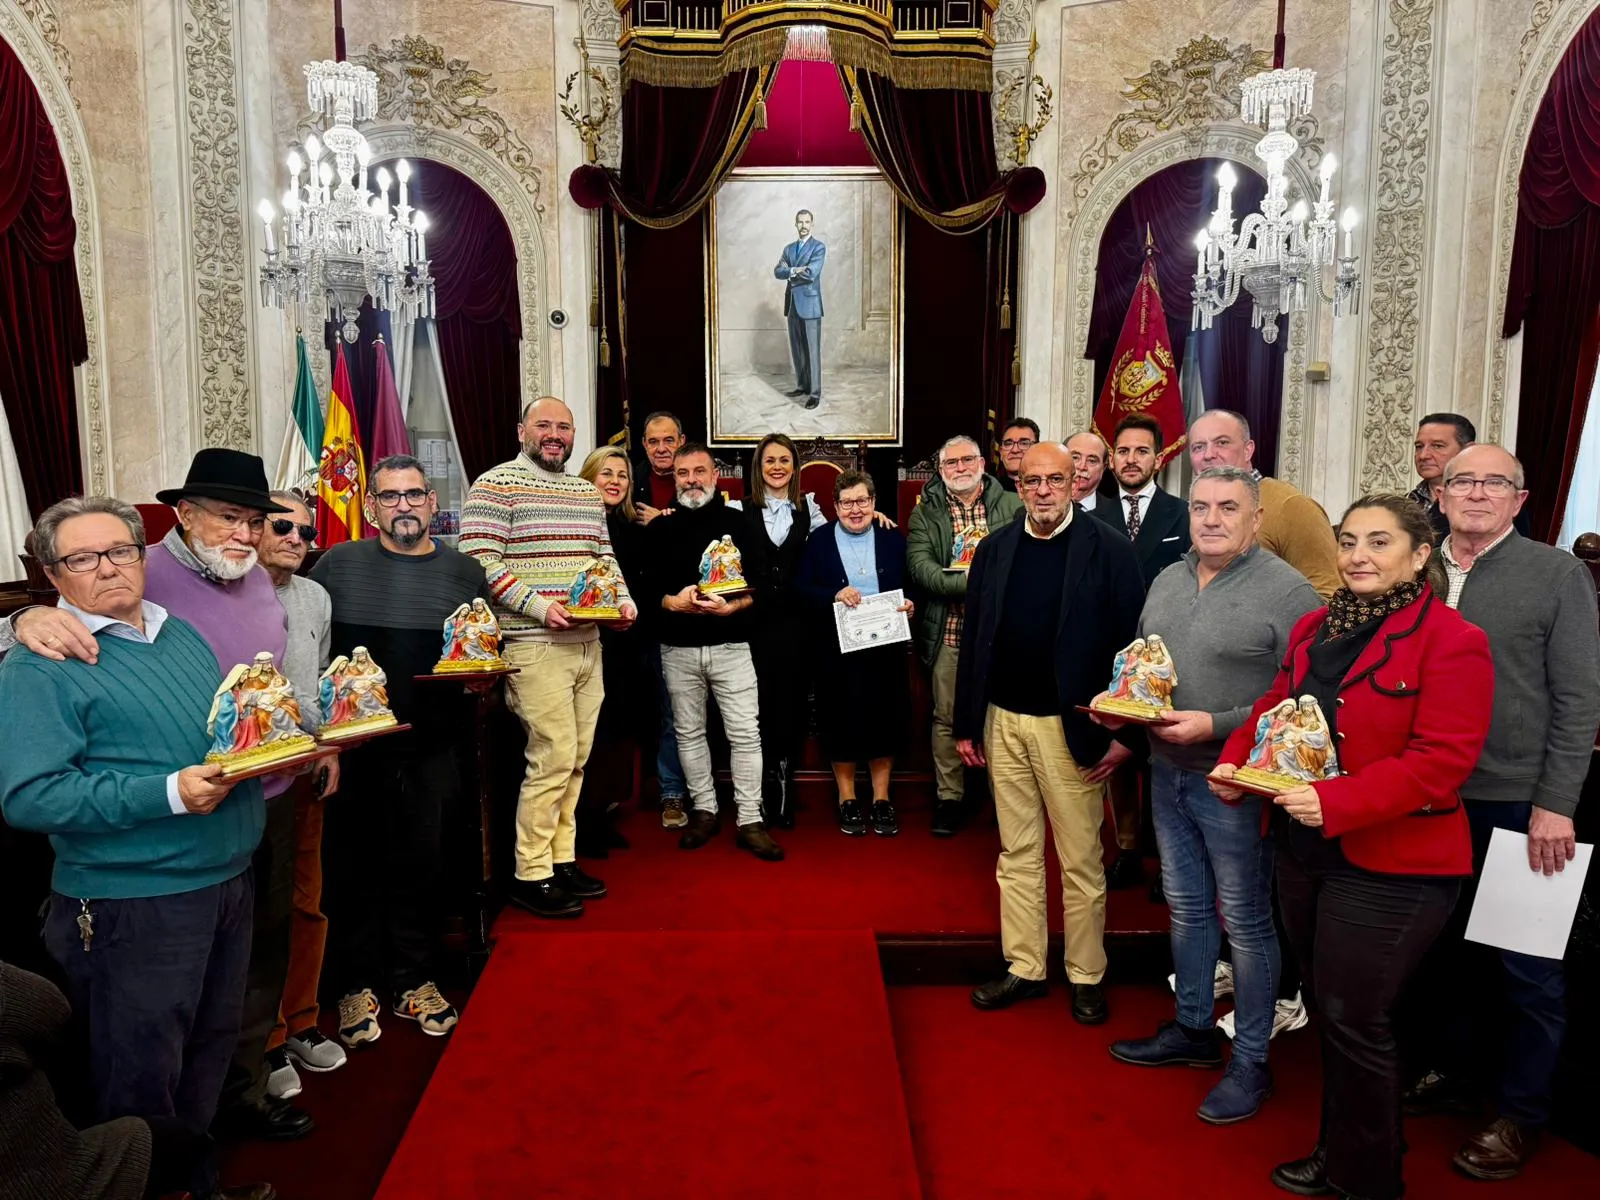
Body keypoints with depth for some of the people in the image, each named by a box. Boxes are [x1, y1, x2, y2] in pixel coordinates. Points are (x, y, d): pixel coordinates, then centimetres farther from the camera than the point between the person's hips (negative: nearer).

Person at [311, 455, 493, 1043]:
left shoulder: (464, 572, 8)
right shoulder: (338, 564, 2)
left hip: (431, 747, 2)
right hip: (354, 746, -1)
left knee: (421, 864, 9)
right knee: (353, 867, 6)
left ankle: (415, 981, 24)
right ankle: (355, 986, 22)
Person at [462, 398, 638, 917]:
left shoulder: (587, 493, 18)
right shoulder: (496, 485, -5)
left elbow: (604, 556, 23)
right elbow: (480, 562, -13)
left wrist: (624, 600, 4)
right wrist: (538, 606, -21)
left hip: (588, 644, 7)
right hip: (535, 647, -7)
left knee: (576, 758, 10)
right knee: (554, 757, -9)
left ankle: (562, 859, 22)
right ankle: (531, 876, 3)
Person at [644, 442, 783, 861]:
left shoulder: (737, 522, 3)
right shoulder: (660, 529, 7)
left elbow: (760, 584, -1)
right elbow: (647, 589, 3)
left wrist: (730, 606, -19)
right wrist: (673, 602, -17)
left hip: (731, 646, -2)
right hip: (678, 649, 2)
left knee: (745, 733, -4)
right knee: (689, 732, 10)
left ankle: (750, 820, 3)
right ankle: (704, 810, 23)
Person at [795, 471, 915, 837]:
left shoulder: (894, 540, 7)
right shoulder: (818, 542, 2)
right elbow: (802, 591, -4)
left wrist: (910, 607, -12)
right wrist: (833, 595, -20)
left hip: (884, 648, 1)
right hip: (837, 652, -1)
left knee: (884, 721, 5)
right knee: (842, 723, 4)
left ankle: (881, 800, 20)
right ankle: (847, 800, 20)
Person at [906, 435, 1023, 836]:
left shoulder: (1012, 506, 6)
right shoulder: (925, 513, 5)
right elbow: (919, 566, -9)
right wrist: (969, 583, -21)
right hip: (949, 633, 0)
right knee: (947, 716, 7)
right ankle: (949, 797, 19)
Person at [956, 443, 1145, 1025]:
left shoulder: (1109, 550, -6)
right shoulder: (995, 549, 5)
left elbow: (1132, 642, -8)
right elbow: (974, 638, 6)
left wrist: (1124, 733, -11)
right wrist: (966, 724, 5)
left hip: (1071, 728, -4)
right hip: (1003, 721, 4)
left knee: (1081, 860, 8)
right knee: (1017, 855, 13)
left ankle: (1086, 976, 24)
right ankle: (1024, 967, 26)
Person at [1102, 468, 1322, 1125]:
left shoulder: (1289, 592, -15)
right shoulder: (1167, 580, 8)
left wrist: (1215, 725, -24)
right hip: (1167, 773, 7)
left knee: (1246, 921, 6)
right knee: (1186, 908, 19)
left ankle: (1251, 1061, 23)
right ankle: (1193, 1030, 36)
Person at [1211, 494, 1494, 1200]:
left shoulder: (1450, 641, -13)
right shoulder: (1314, 629, 10)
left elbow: (1442, 758, -21)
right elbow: (1276, 708, 17)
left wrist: (1337, 802, -29)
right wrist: (1235, 760, -1)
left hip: (1392, 867, -7)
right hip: (1304, 850, 7)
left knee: (1353, 1022, 2)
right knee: (1328, 1011, 18)